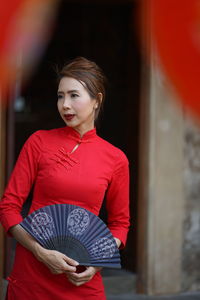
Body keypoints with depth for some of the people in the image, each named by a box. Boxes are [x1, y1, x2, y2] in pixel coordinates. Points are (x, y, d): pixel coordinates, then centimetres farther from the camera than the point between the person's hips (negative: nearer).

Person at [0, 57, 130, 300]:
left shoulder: (116, 159, 1)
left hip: (83, 280, 1)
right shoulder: (39, 142, -1)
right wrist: (41, 252, -15)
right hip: (31, 272, 0)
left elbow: (120, 222, 11)